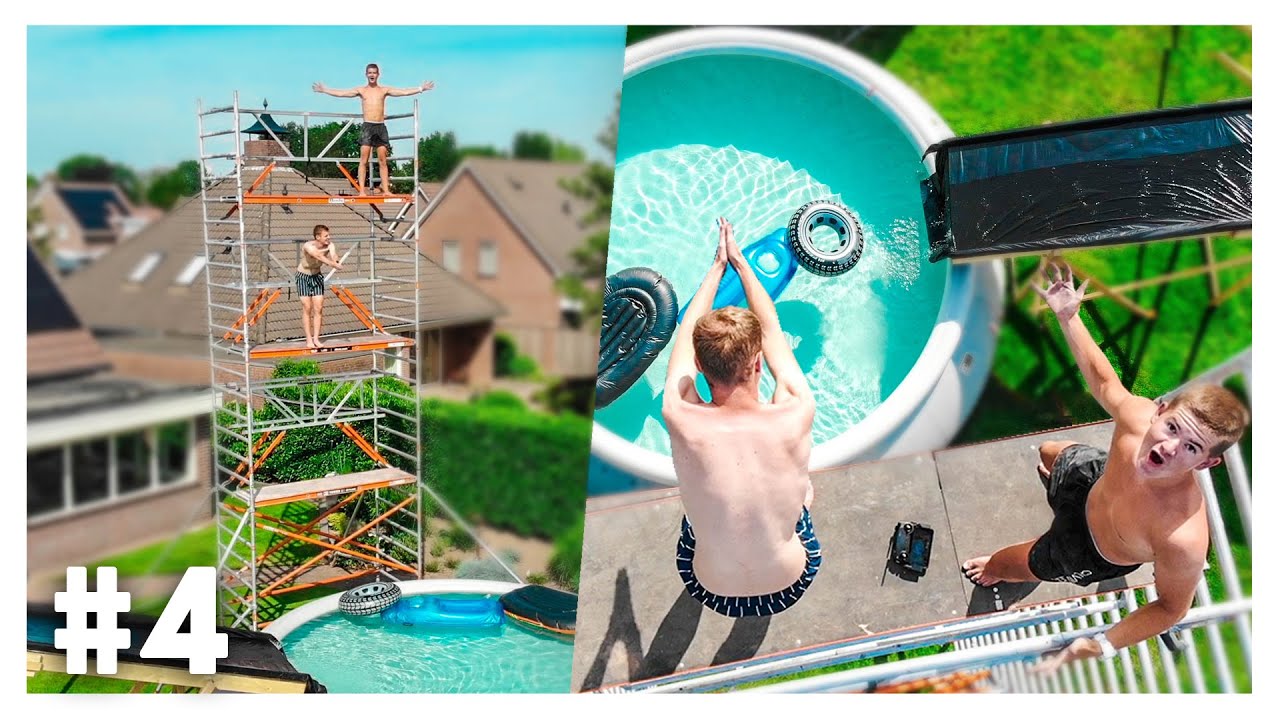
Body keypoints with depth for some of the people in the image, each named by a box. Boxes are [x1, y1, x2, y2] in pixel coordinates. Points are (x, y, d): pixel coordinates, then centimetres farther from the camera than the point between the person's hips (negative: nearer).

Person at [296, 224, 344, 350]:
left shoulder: (330, 245, -16)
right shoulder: (308, 246, -30)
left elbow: (333, 257, -35)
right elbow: (319, 257, -48)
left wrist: (335, 259, -57)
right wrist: (335, 265, -60)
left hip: (317, 276, 4)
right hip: (303, 277, -4)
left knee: (318, 308, -2)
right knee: (307, 308, -5)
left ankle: (316, 338, 4)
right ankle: (309, 340, -1)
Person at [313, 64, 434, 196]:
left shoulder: (384, 90, 10)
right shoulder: (361, 90, 8)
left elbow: (404, 92, 5)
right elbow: (341, 93, 4)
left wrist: (421, 89, -2)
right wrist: (324, 90, -1)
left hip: (381, 127, 1)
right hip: (367, 126, -1)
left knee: (382, 161, 2)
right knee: (364, 160, -6)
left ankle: (386, 190, 3)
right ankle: (361, 191, -8)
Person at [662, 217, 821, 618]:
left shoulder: (682, 421, -27)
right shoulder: (796, 417, -26)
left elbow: (687, 334, -7)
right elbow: (773, 330, -7)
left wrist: (718, 265, 6)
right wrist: (739, 261, 6)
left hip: (712, 594, 0)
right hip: (791, 587, 0)